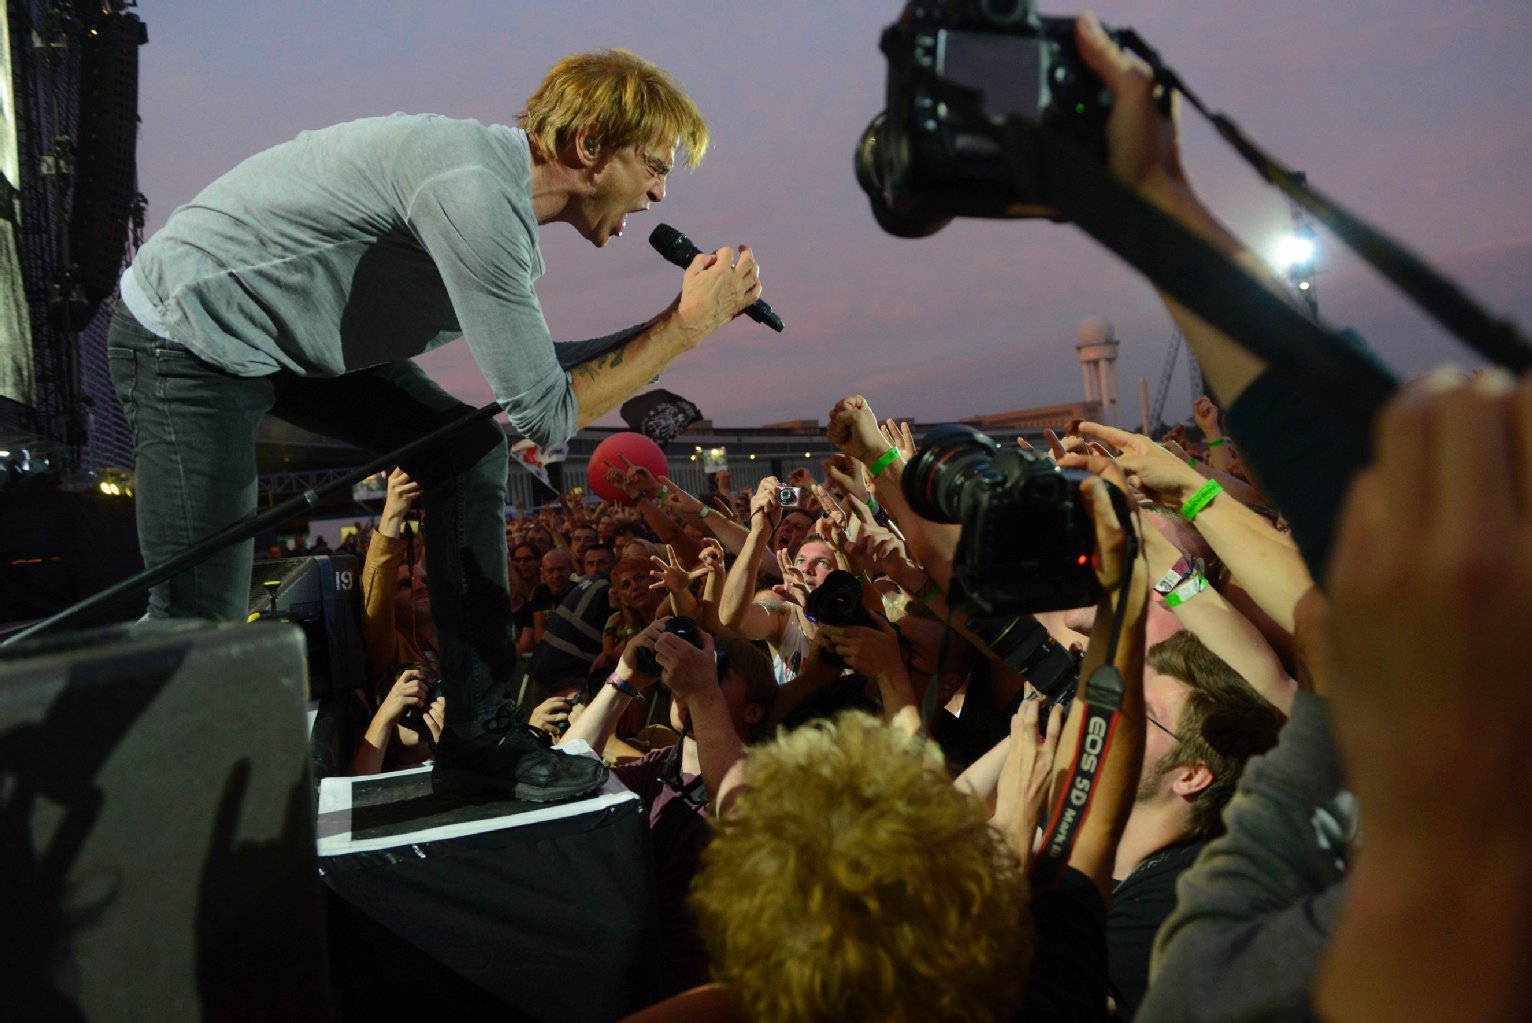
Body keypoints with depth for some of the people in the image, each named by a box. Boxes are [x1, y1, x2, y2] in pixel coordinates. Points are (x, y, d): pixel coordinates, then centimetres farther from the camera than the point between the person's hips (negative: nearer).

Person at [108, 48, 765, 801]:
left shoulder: (505, 202, 3)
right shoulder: (474, 192, -28)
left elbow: (528, 367, 10)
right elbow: (546, 415, -26)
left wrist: (682, 316, 5)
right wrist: (685, 328, -18)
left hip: (298, 335, 9)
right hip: (190, 337, -9)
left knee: (467, 452, 2)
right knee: (199, 617, -7)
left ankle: (476, 739, 5)